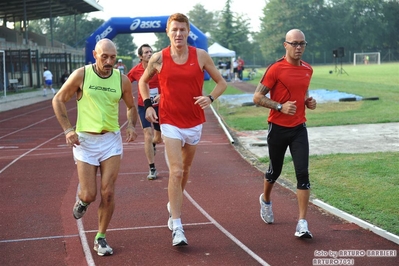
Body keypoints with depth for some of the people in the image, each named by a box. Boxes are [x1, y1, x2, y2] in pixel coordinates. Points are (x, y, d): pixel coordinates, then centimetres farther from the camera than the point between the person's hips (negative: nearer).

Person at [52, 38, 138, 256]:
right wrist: (67, 129, -8)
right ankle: (82, 200, 36)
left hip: (111, 140, 2)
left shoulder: (122, 80, -1)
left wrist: (131, 126, -6)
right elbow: (58, 100, 1)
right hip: (85, 140, -1)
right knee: (89, 194, -3)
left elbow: (131, 106, 14)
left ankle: (101, 238, 14)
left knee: (108, 193, -4)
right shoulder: (81, 75, -8)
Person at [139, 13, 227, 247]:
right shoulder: (159, 59, -5)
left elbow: (221, 82, 3)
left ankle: (174, 205, 45)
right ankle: (177, 228, -11)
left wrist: (210, 98, -17)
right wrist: (148, 105, -2)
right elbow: (143, 81, 13)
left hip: (194, 121, 3)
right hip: (170, 122, -2)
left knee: (185, 170, 18)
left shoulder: (201, 56, -4)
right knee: (176, 172, -14)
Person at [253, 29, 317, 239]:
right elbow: (257, 97, -11)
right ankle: (266, 200, 46)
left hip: (299, 129, 3)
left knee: (303, 173, -9)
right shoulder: (275, 69, -10)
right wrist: (280, 106, -23)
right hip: (278, 129, -3)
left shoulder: (308, 70, 7)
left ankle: (302, 224, -8)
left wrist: (309, 101, 3)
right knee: (275, 171, 14)